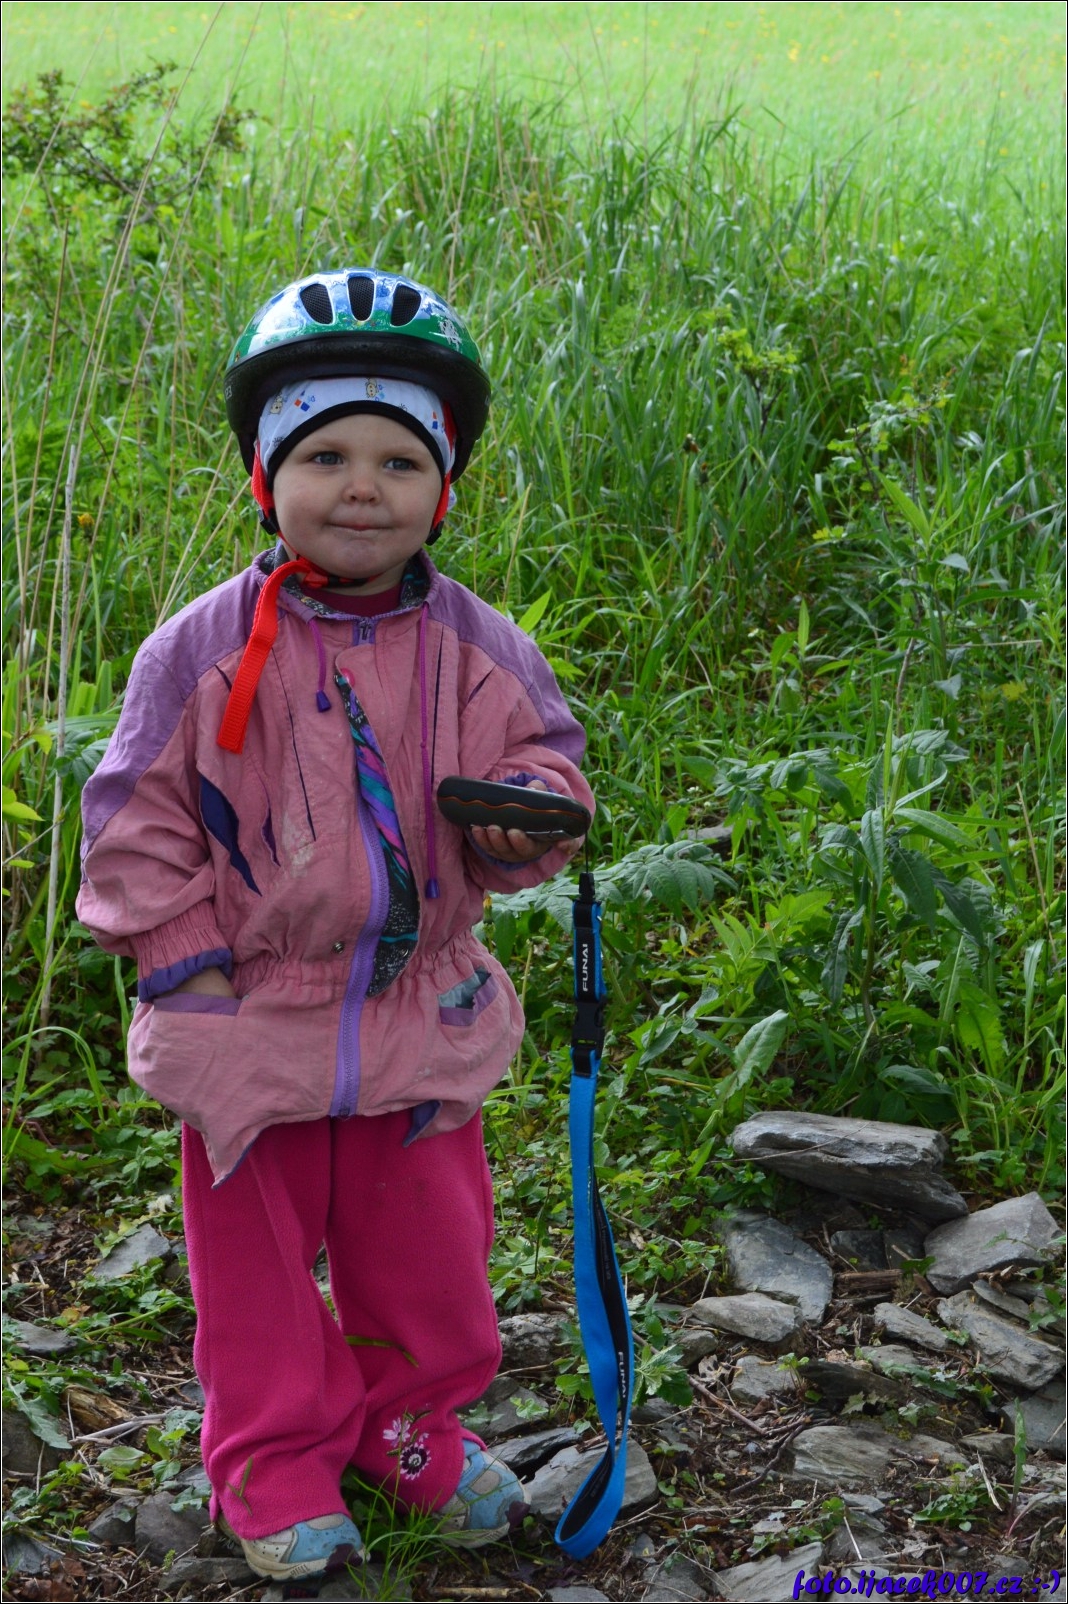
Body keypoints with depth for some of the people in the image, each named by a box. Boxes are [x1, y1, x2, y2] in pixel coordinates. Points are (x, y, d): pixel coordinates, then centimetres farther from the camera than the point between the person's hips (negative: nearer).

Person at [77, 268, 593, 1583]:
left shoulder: (475, 648, -4)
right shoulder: (206, 648, -10)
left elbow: (542, 758, 3)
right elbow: (138, 819, -5)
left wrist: (525, 811, -21)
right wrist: (186, 959, -9)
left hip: (423, 1010, 2)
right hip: (254, 1020, -2)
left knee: (427, 1252, 15)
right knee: (258, 1256, 11)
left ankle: (411, 1426, 39)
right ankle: (279, 1469, 30)